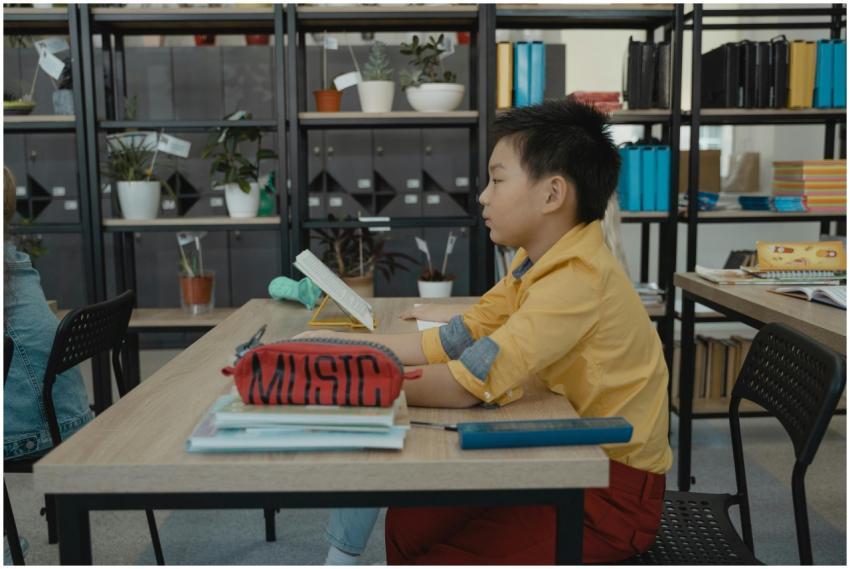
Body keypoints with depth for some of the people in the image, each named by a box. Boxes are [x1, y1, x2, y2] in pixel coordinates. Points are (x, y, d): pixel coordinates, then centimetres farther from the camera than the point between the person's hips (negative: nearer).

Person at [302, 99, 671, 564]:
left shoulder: (578, 279, -27)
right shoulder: (538, 262, 3)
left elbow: (467, 382, -32)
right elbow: (453, 341, 0)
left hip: (615, 487, -8)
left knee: (441, 561, -9)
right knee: (408, 523, 7)